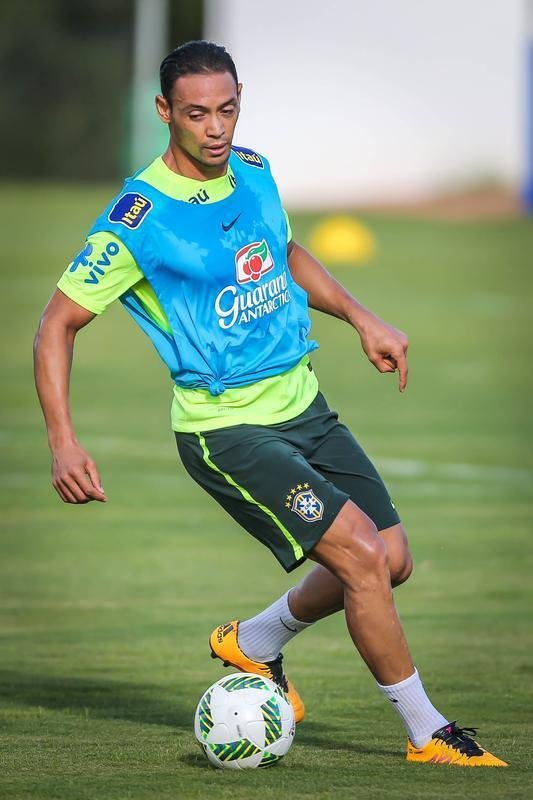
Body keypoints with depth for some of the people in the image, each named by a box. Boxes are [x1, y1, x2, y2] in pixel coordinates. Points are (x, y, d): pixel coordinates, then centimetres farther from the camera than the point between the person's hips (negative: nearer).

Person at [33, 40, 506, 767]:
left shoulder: (253, 172, 4)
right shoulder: (139, 217, -16)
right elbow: (58, 324, -11)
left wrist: (361, 318, 17)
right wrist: (63, 442, -20)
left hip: (302, 404, 7)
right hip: (225, 429, -7)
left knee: (391, 561, 5)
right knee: (362, 552, -18)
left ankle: (256, 643, 29)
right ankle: (429, 734, -4)